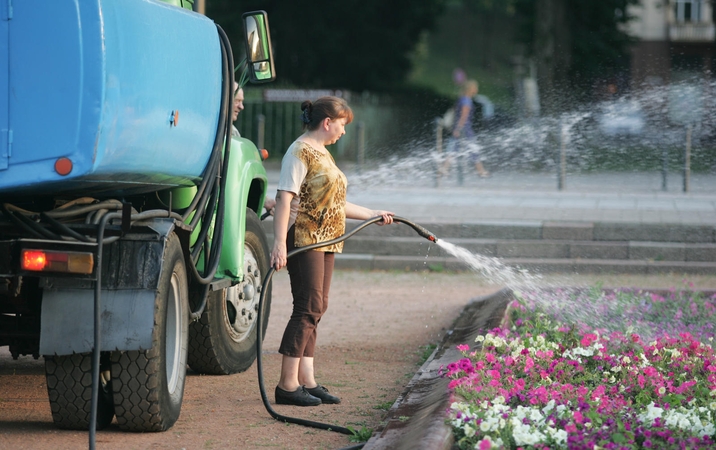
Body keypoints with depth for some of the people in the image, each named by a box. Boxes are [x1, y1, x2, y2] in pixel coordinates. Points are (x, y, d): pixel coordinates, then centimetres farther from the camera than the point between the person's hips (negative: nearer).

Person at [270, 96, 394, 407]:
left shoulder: (322, 154, 19)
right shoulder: (300, 152, -11)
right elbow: (285, 199, -19)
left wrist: (372, 215, 32)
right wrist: (280, 243, -28)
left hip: (324, 241, 10)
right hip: (304, 239, -10)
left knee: (315, 310, 8)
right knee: (308, 309, -11)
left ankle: (307, 381, 11)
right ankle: (287, 385, -10)